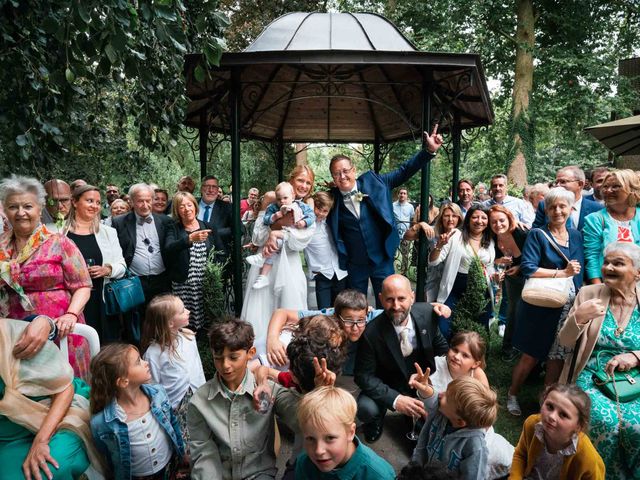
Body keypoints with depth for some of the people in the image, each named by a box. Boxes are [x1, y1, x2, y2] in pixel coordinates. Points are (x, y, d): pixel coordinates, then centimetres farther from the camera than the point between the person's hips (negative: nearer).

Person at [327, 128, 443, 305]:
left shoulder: (373, 182, -5)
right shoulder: (333, 198, -5)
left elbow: (403, 172, -1)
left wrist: (429, 150, -8)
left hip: (382, 261, 0)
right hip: (354, 266, 1)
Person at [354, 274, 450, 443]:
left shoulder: (427, 312, -16)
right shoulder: (371, 333, -26)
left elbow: (440, 347, 2)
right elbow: (363, 375, -18)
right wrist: (395, 399, -30)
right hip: (388, 388, -4)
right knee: (366, 409, -29)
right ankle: (376, 421, 11)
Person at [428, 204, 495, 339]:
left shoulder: (490, 242, 8)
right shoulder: (456, 236, -5)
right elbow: (432, 262, -7)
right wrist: (439, 245, -23)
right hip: (456, 289, -4)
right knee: (444, 331, -11)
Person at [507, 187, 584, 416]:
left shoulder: (576, 236, 9)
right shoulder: (537, 234, -7)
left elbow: (579, 272, 16)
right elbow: (528, 268, -18)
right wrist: (562, 273, -14)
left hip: (569, 307, 5)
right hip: (540, 307, -4)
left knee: (558, 357, 9)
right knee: (530, 357, 4)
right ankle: (512, 395, 25)